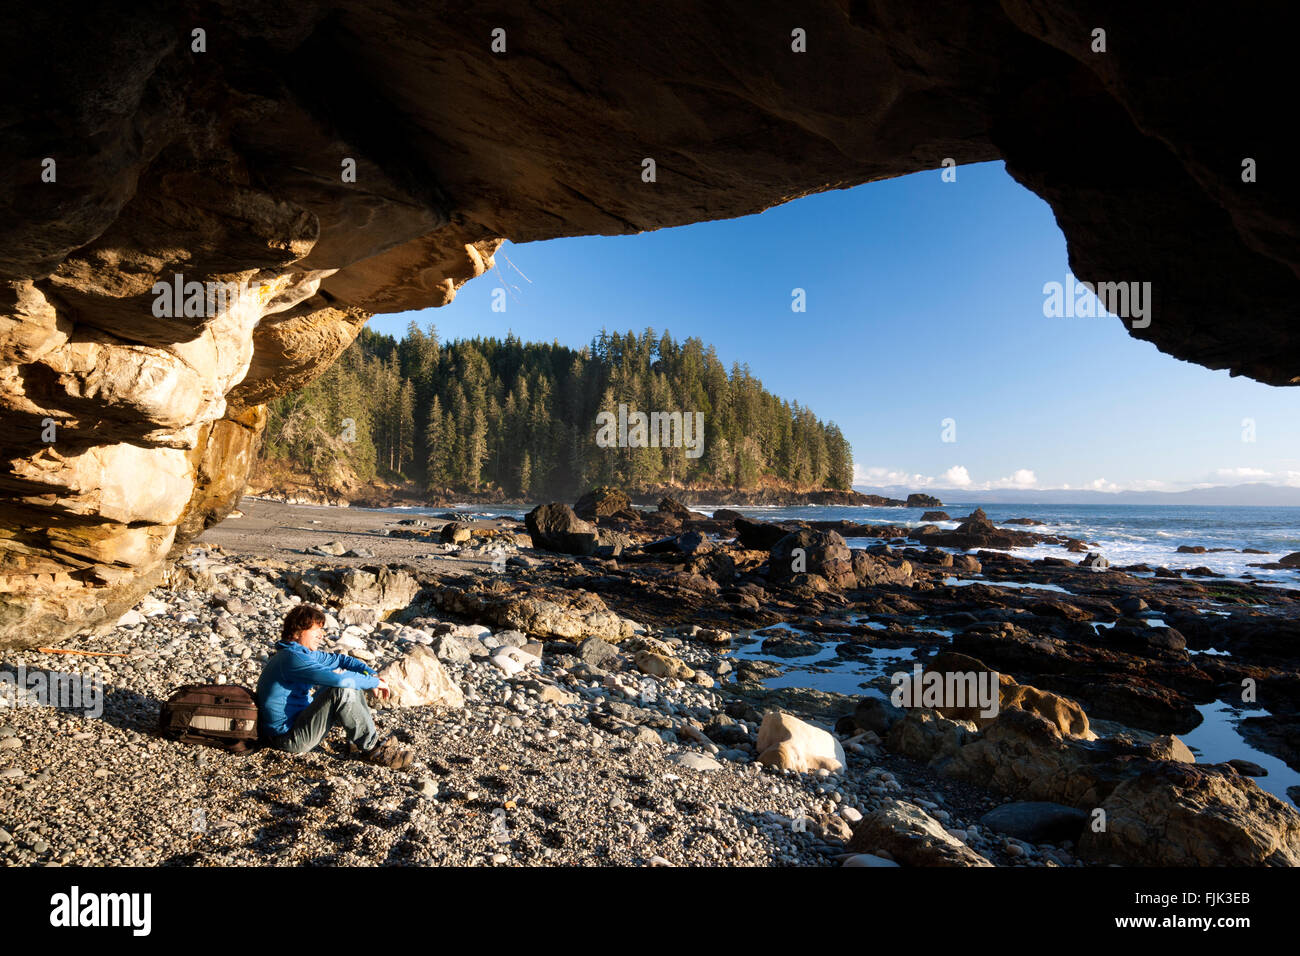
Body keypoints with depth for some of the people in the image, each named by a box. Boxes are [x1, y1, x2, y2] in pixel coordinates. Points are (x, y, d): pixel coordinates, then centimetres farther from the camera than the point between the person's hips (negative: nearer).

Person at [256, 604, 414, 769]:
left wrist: (372, 673, 0)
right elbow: (339, 678, -32)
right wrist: (375, 682, -19)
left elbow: (340, 659, 16)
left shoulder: (304, 653, 10)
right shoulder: (292, 658, -23)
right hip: (287, 738, -11)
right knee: (342, 691, -26)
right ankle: (371, 748, -13)